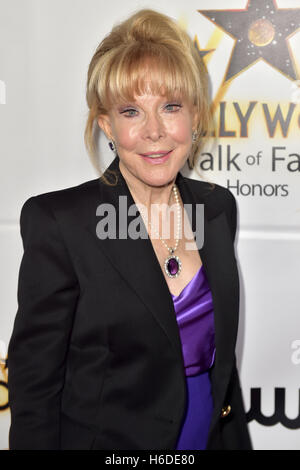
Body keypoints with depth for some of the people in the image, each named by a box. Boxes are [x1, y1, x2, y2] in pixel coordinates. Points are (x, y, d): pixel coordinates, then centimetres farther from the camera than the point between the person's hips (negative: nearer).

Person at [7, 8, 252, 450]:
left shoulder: (218, 207, -1)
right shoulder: (57, 220, -19)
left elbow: (220, 350, 8)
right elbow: (34, 382, -15)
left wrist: (240, 440, 9)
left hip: (215, 434, 5)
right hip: (106, 439, -5)